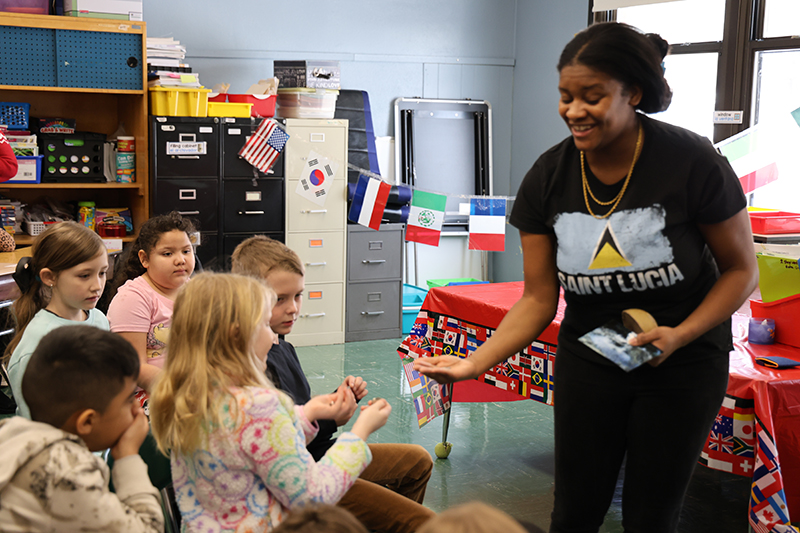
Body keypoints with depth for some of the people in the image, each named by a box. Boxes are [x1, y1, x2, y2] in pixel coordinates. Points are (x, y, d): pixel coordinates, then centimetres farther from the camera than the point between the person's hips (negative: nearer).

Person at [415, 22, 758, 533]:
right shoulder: (547, 178, -11)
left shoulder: (692, 162, -20)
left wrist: (680, 335, -24)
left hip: (684, 362, -2)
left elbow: (741, 269, -8)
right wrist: (476, 362, -22)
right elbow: (539, 299, -7)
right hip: (589, 358, 3)